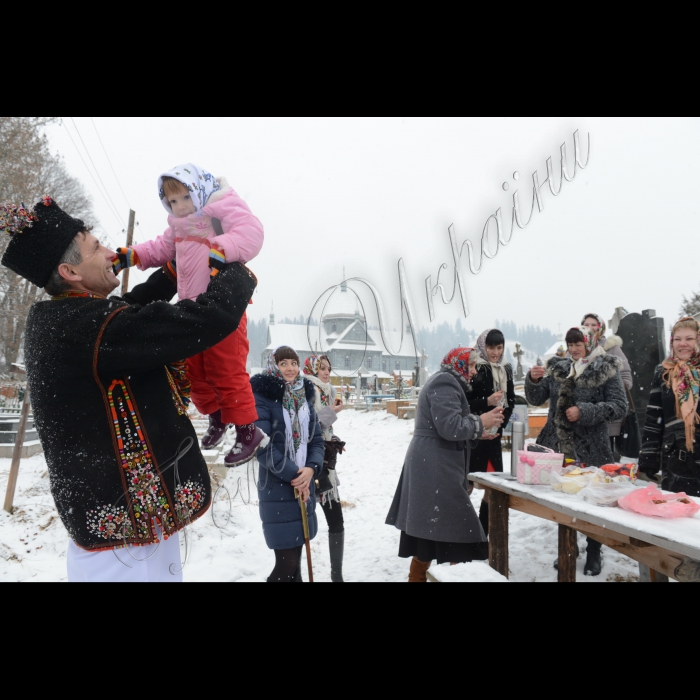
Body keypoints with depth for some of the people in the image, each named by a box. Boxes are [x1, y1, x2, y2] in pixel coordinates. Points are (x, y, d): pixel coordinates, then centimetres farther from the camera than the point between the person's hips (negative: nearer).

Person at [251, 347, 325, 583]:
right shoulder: (263, 396, -9)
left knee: (295, 556, 14)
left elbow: (317, 438, 8)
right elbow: (262, 445, -16)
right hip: (276, 488, -6)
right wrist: (293, 475, -17)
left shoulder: (305, 395, 9)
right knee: (287, 561, -5)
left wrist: (311, 469, -11)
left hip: (305, 485, 6)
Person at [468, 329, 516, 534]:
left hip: (494, 436, 6)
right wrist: (487, 402, -23)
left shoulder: (506, 370, 9)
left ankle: (482, 533, 22)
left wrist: (500, 427, -1)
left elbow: (510, 402, 11)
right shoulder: (473, 368, -9)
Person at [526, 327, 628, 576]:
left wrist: (585, 411, -20)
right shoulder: (557, 368, 7)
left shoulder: (606, 370, -5)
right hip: (559, 446, 4)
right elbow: (536, 400, 6)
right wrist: (533, 380, -13)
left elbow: (620, 407, -10)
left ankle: (594, 554, 24)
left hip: (590, 450, -4)